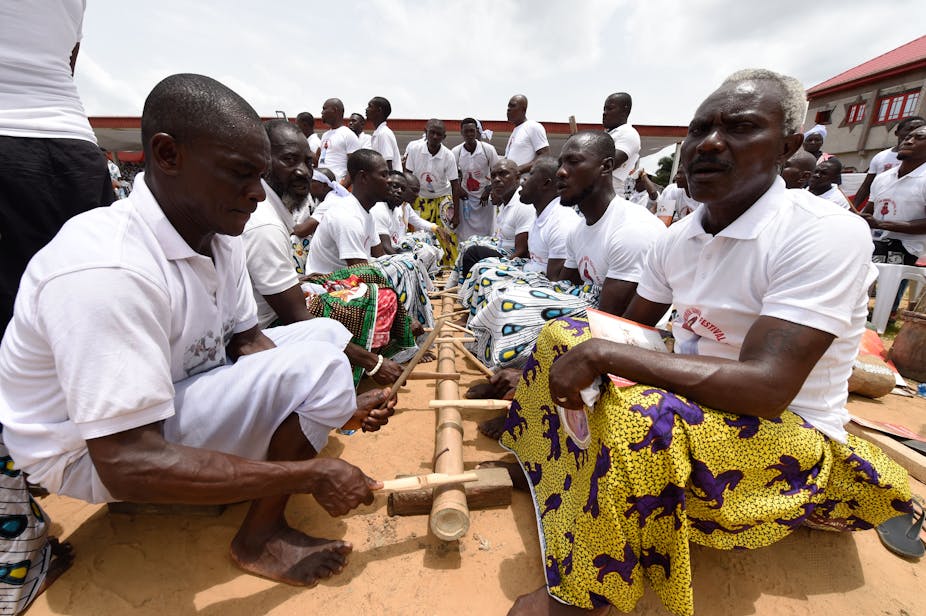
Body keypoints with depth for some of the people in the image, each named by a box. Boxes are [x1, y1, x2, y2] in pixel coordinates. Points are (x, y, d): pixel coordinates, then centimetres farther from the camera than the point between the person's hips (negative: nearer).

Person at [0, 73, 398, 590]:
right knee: (318, 367, -27)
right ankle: (262, 537, -5)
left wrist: (340, 404, -13)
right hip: (96, 454, -7)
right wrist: (310, 475, -30)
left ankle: (252, 474, 3)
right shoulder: (106, 270, -33)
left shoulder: (219, 235, -8)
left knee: (326, 333, 4)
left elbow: (245, 339, -1)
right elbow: (129, 464, -33)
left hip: (185, 386, 8)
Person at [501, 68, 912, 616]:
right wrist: (574, 349, 1)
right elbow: (631, 330, 8)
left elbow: (766, 388, -32)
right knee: (561, 335, -2)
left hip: (791, 437, -6)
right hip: (691, 396, 7)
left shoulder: (827, 234, -21)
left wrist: (601, 352, -32)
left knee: (638, 418, -36)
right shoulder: (678, 238, -1)